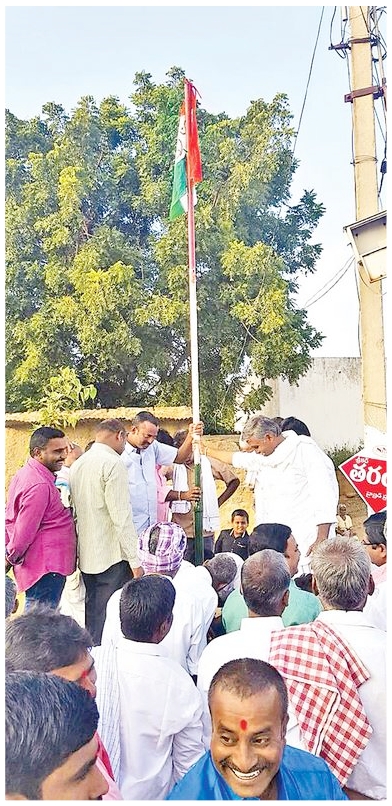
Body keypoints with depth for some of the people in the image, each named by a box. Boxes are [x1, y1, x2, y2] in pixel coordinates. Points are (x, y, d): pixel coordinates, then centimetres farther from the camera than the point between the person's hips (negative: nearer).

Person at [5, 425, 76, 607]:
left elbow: (10, 518, 16)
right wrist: (11, 558, -5)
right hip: (45, 566, -10)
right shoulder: (40, 485, -21)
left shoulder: (25, 473, 11)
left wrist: (11, 555, 18)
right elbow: (25, 530, -20)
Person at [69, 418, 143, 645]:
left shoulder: (77, 465, 12)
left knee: (92, 614, 16)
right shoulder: (113, 464, -14)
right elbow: (121, 516, -18)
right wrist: (135, 560, -15)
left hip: (87, 556, 8)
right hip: (113, 557, -8)